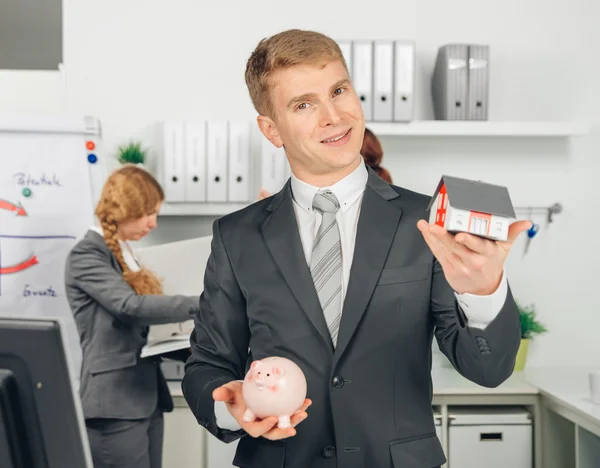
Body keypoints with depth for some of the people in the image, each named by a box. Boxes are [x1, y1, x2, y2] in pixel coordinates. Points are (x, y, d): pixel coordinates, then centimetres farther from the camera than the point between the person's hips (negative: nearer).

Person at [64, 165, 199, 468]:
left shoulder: (126, 256, 17)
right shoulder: (87, 255, -9)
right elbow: (130, 305, -24)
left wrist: (188, 348, 5)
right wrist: (202, 305, -27)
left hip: (146, 399, 8)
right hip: (115, 403, -8)